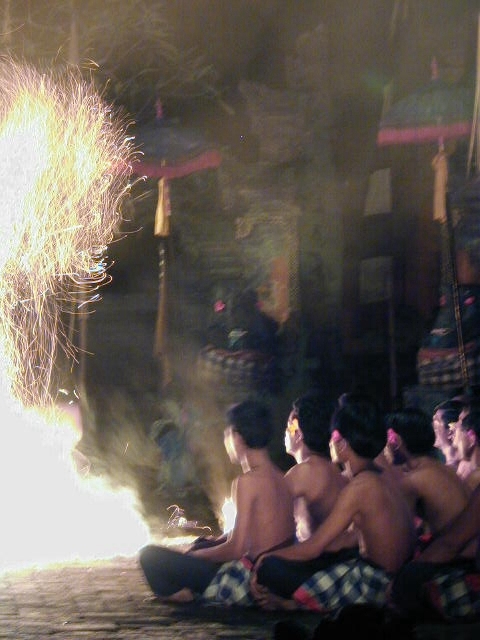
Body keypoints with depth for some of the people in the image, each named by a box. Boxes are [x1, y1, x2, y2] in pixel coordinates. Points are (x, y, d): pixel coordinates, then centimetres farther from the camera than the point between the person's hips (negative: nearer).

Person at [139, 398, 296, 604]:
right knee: (202, 545, 35)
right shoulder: (280, 477, 7)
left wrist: (196, 555, -3)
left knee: (150, 556, -9)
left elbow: (236, 548, -19)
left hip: (249, 582, -9)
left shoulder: (248, 481, -18)